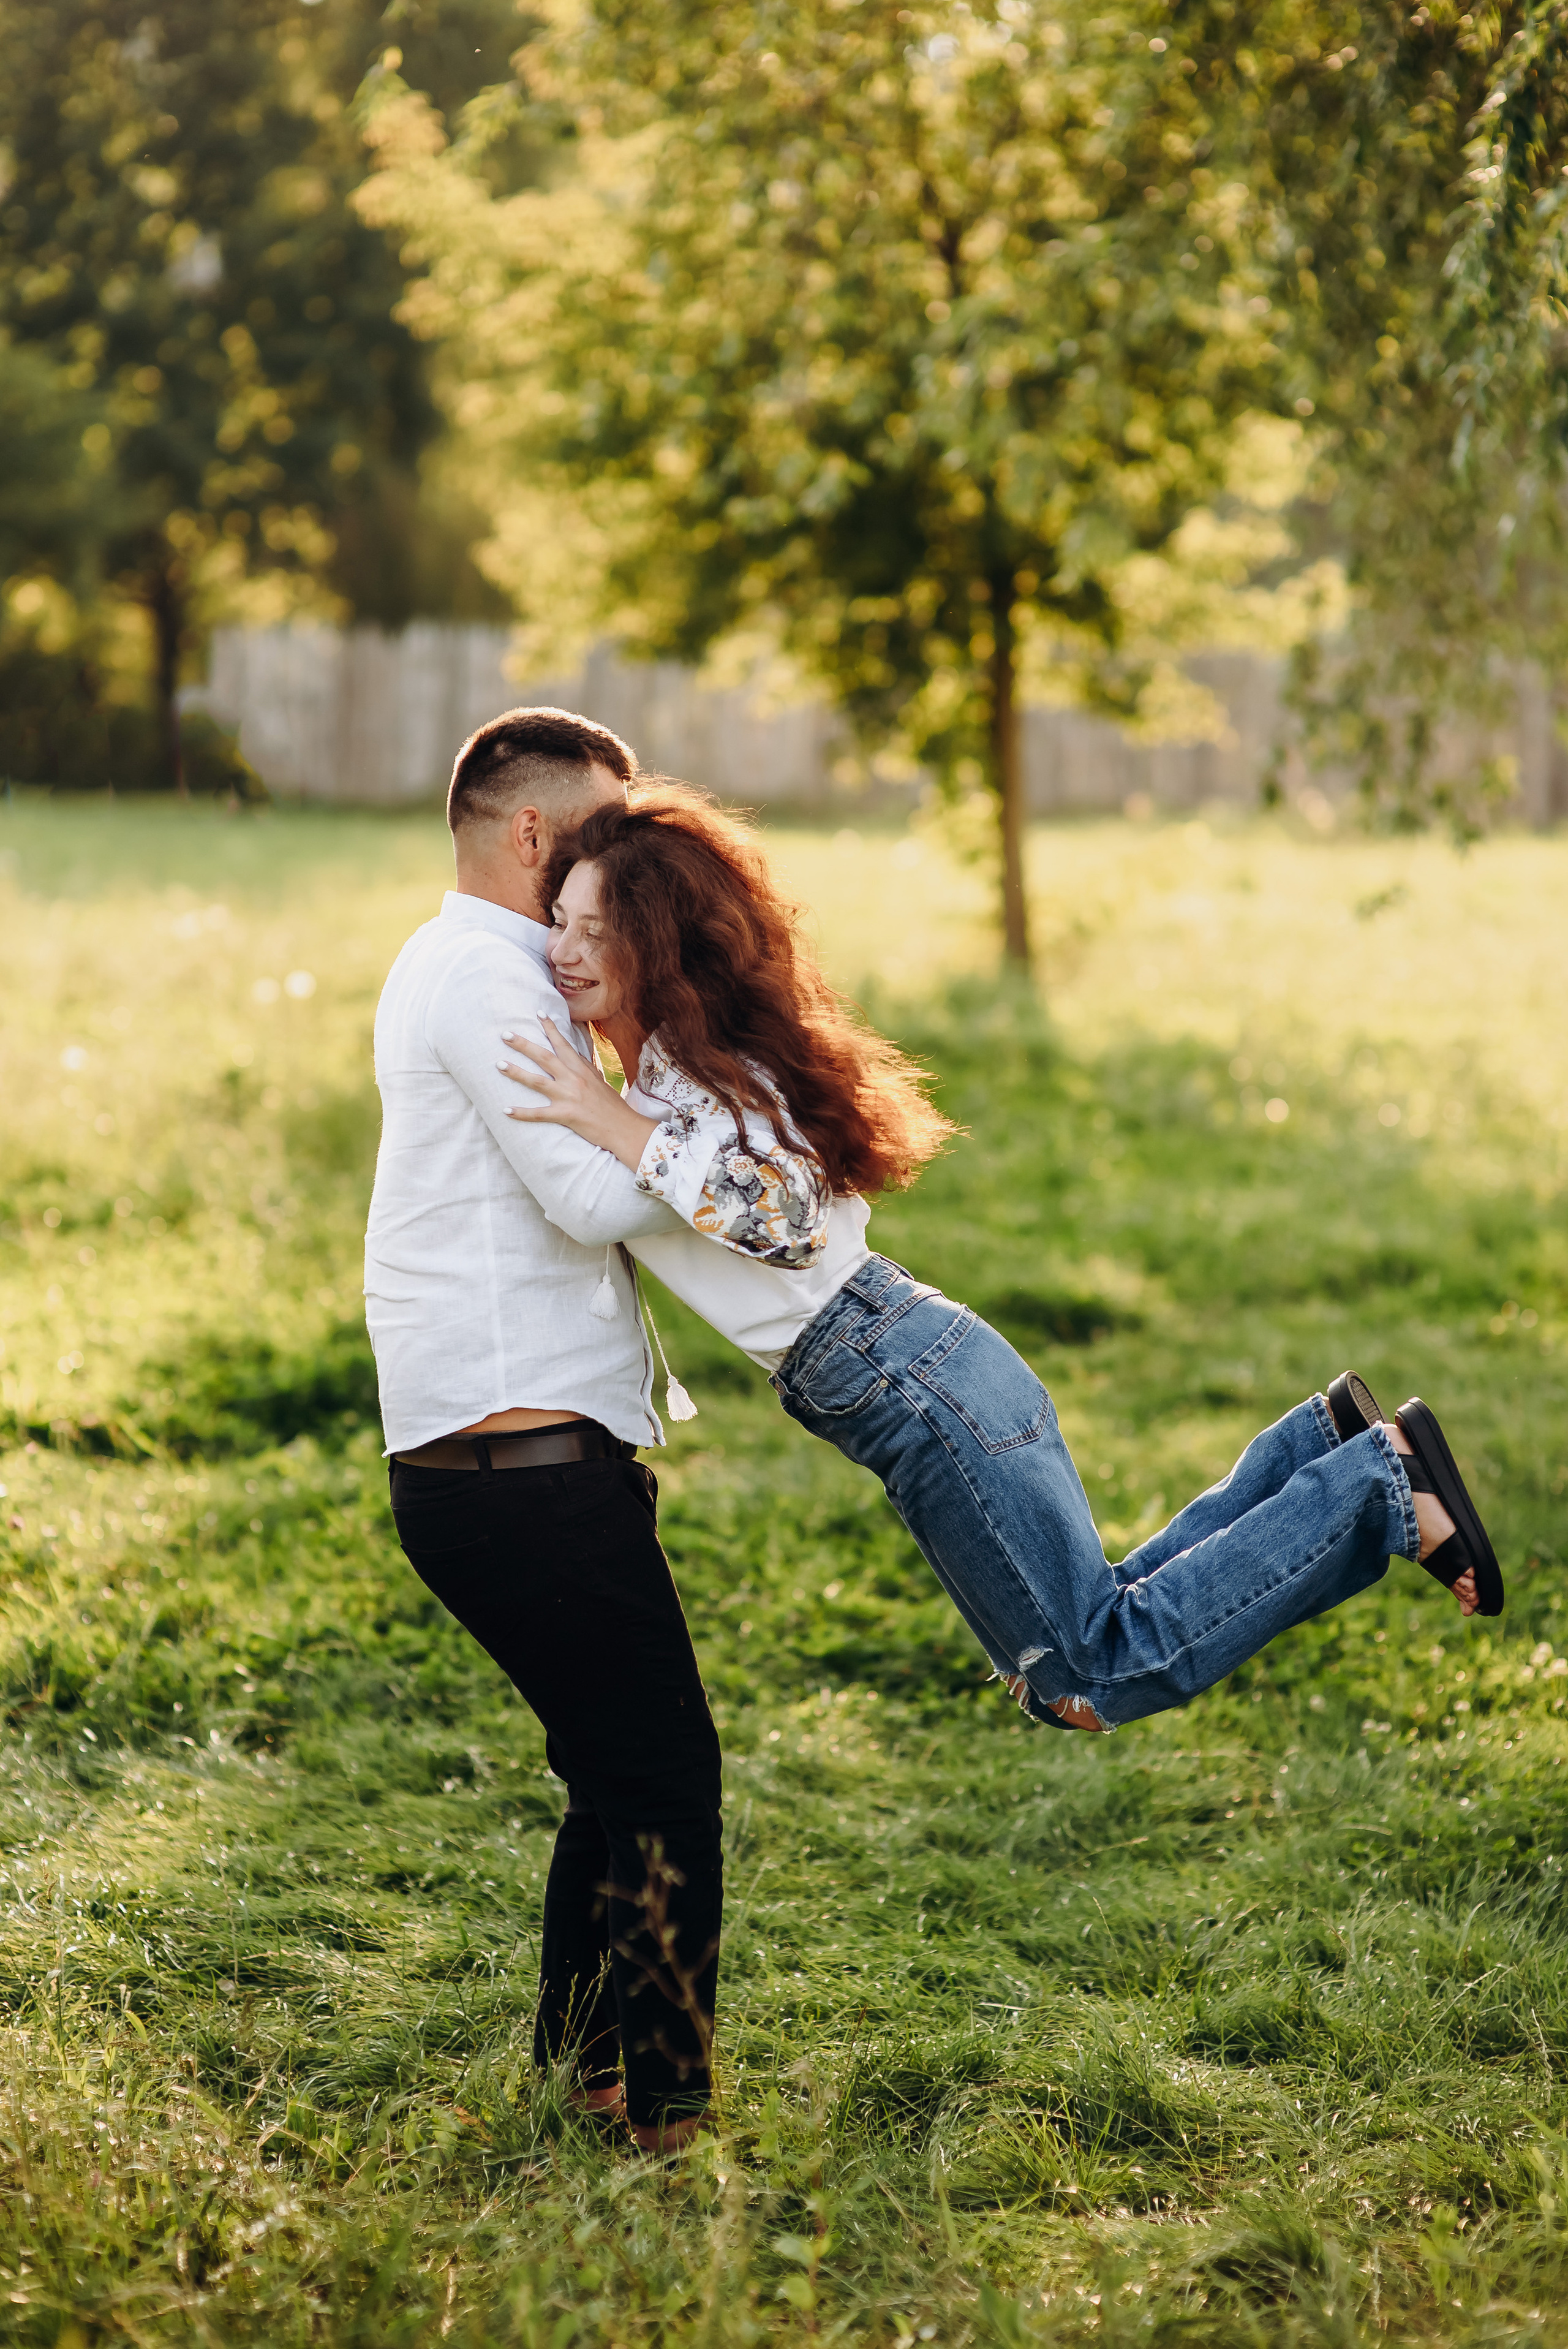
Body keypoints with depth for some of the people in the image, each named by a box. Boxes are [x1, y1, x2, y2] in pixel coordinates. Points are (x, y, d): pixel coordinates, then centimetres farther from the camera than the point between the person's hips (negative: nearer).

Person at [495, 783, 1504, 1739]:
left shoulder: (700, 1071, -15)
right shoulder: (660, 1061, 14)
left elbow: (792, 1219, -32)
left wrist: (618, 1125, -28)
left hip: (921, 1396, -10)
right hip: (920, 1380, 10)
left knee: (1108, 1670, -4)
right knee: (1071, 1684, 15)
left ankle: (1381, 1479, 1)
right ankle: (1325, 1448, 15)